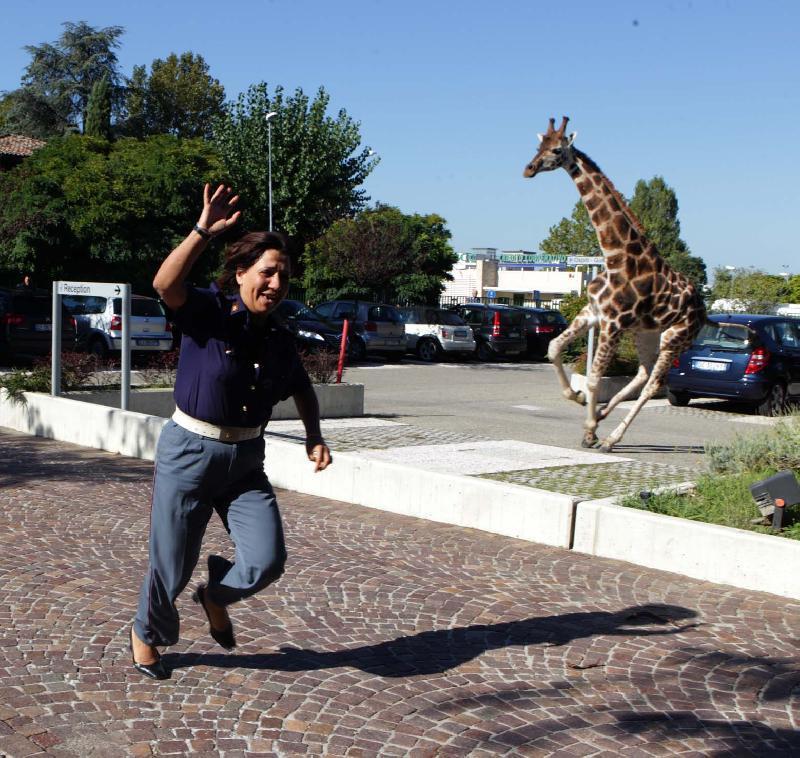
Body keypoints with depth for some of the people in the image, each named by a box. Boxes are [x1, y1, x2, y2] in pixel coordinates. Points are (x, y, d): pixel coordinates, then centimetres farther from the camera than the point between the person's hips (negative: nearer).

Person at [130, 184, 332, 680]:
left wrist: (315, 438, 9)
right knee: (172, 565, 7)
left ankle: (217, 596, 27)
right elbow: (165, 284, -34)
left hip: (246, 461, 4)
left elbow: (302, 389, 21)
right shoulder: (209, 314, -12)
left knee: (267, 560, -8)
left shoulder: (281, 340, 2)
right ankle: (146, 634, 39)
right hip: (189, 455, -4)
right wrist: (204, 231, -42)